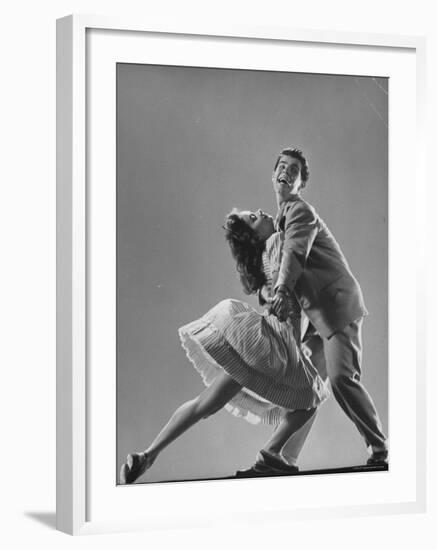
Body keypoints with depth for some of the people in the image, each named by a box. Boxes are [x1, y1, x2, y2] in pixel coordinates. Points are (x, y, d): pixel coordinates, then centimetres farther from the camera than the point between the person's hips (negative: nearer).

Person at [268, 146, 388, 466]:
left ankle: (381, 450, -14)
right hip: (316, 315, 10)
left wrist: (282, 291, -40)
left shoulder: (300, 210, -6)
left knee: (341, 377, -21)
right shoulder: (283, 217, 23)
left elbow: (295, 252, -26)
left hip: (337, 307, -10)